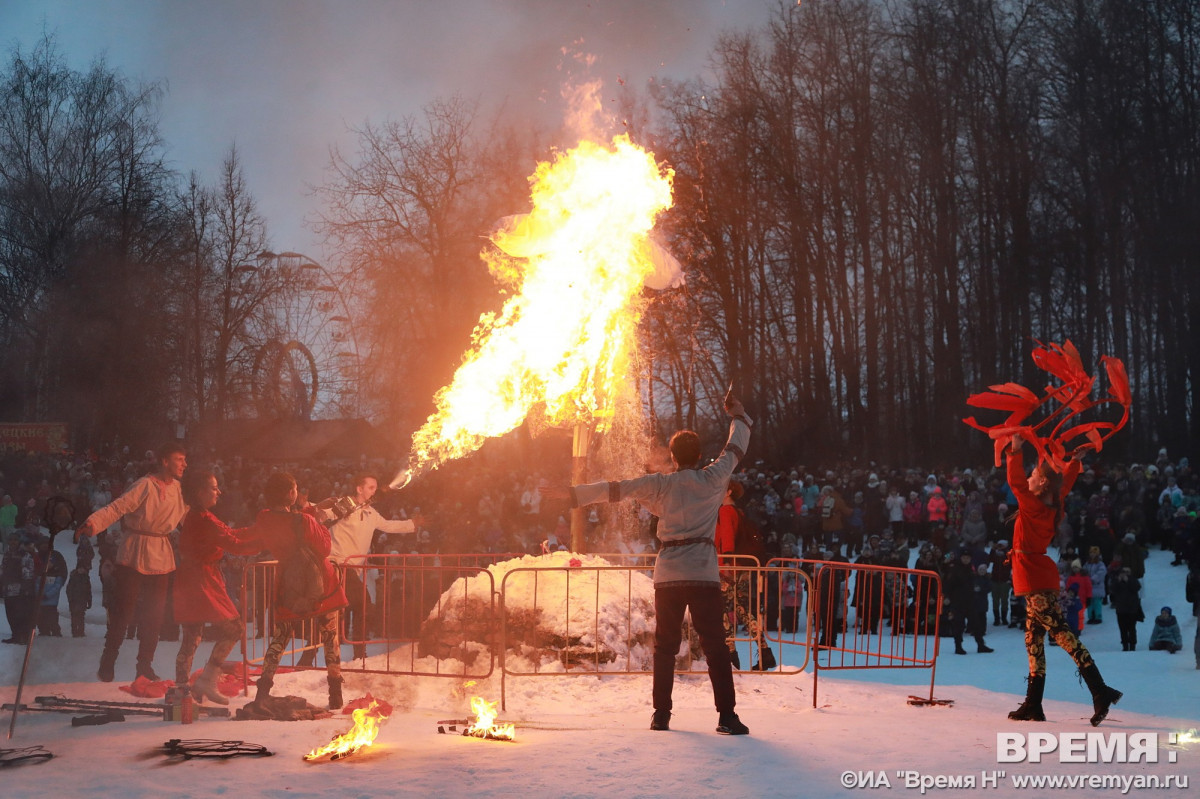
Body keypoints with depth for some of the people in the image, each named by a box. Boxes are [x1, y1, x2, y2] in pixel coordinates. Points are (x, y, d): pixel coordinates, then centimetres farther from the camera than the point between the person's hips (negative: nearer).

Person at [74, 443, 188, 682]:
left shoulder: (177, 488, 7)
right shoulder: (145, 485, -14)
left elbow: (187, 516, 18)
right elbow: (117, 507, -23)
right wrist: (92, 523, -36)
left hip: (161, 557, 6)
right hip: (135, 555, -6)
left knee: (154, 614, 7)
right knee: (123, 610, -2)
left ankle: (145, 665, 18)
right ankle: (107, 664, 10)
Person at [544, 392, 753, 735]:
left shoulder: (660, 484, 3)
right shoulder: (712, 480, 1)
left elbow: (616, 488, 1)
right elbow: (735, 450, 16)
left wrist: (572, 493, 5)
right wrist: (739, 416, 33)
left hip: (667, 575, 2)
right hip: (704, 574, -2)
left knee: (665, 645, 13)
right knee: (714, 645, -1)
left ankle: (661, 713, 13)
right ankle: (727, 715, -8)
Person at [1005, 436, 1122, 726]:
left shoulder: (1033, 506, -13)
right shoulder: (1053, 506, 9)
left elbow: (1015, 481, -19)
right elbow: (1065, 484, 27)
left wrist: (1016, 450, -16)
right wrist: (1075, 462, 30)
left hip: (1036, 581, -9)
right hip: (1040, 579, 9)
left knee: (1060, 632, -13)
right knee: (1033, 640, 10)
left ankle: (1101, 692, -19)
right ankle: (1033, 705, 12)